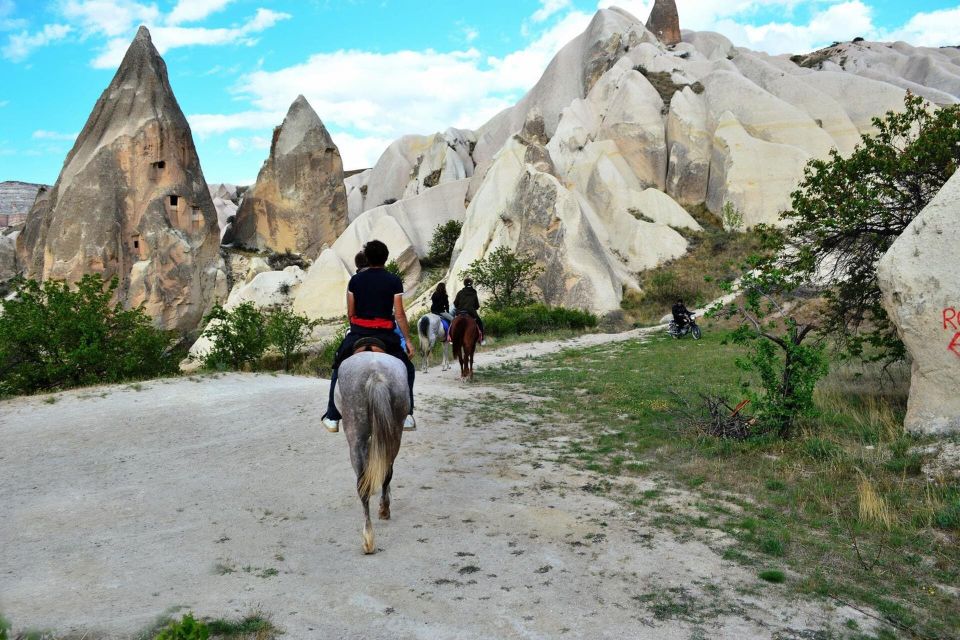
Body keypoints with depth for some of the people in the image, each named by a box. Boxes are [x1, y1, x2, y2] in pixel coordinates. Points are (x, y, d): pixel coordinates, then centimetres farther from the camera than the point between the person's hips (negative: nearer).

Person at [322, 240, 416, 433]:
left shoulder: (355, 279, 3)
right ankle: (406, 417, 9)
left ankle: (332, 418, 15)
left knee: (340, 372, 18)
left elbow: (350, 312, 6)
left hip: (358, 334, 2)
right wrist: (408, 340, -2)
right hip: (385, 336, -1)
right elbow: (399, 314, -7)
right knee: (406, 371, 17)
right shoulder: (394, 281, -3)